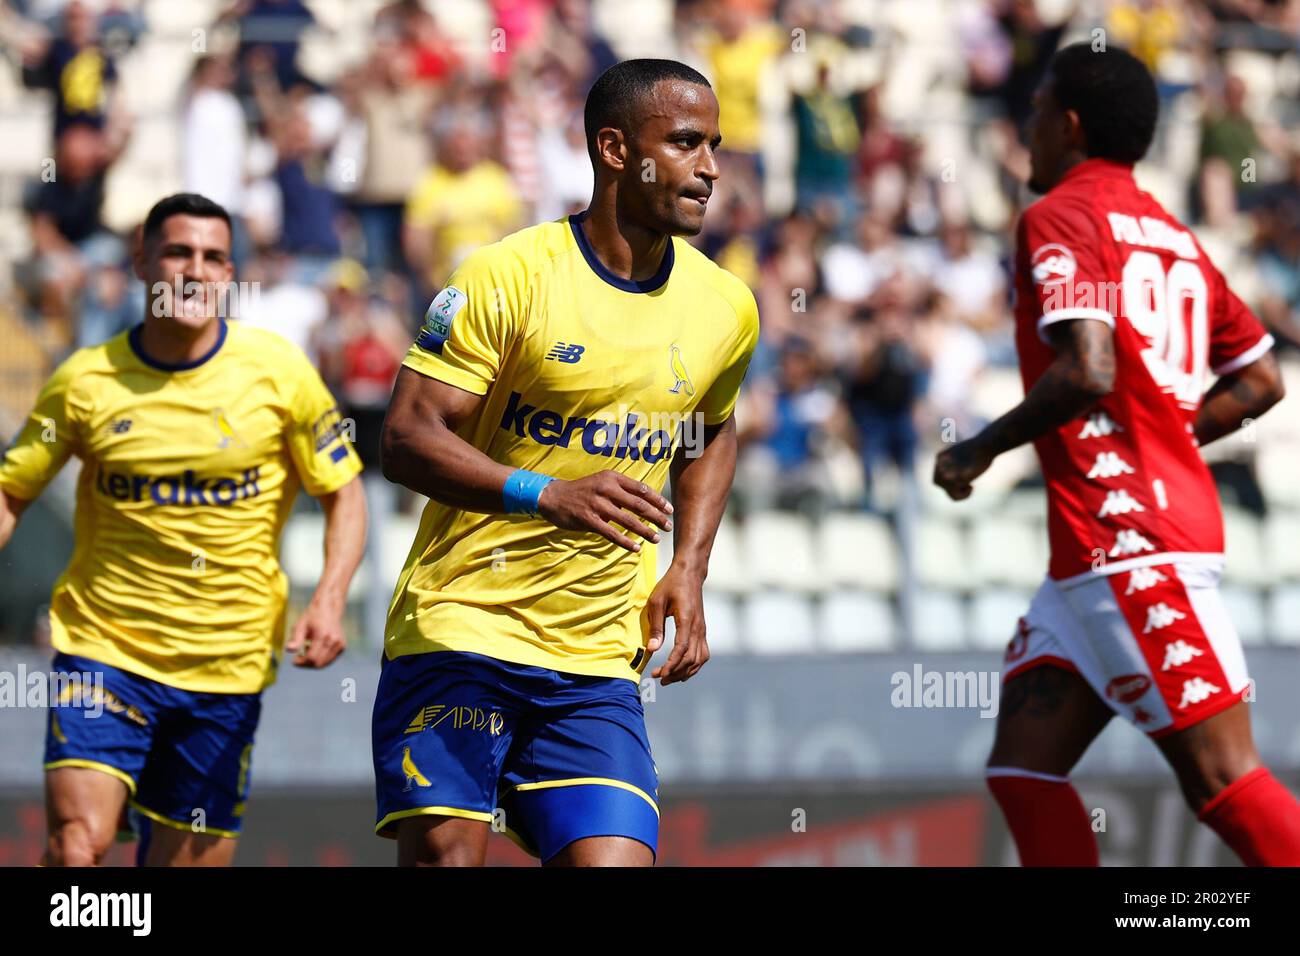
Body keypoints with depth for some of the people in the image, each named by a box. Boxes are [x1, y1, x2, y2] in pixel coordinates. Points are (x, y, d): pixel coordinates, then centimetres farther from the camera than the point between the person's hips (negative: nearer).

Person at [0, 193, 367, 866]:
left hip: (229, 664, 1)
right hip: (103, 646, -1)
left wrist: (329, 599, -10)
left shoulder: (278, 371, -2)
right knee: (78, 842, -19)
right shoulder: (85, 381, -3)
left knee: (187, 861, 3)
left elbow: (342, 493, 5)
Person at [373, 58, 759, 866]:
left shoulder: (726, 308, 8)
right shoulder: (510, 275, -8)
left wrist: (688, 570, 13)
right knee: (443, 853, -11)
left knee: (615, 857, -11)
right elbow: (407, 436, -12)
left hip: (600, 662, 4)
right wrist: (549, 495, -26)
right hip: (460, 630, -4)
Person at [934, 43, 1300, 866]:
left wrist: (982, 450, -7)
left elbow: (1087, 372, -20)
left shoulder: (1060, 217, -6)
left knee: (1222, 780, -12)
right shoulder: (1173, 236, 19)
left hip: (1131, 544, -9)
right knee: (1023, 768, 8)